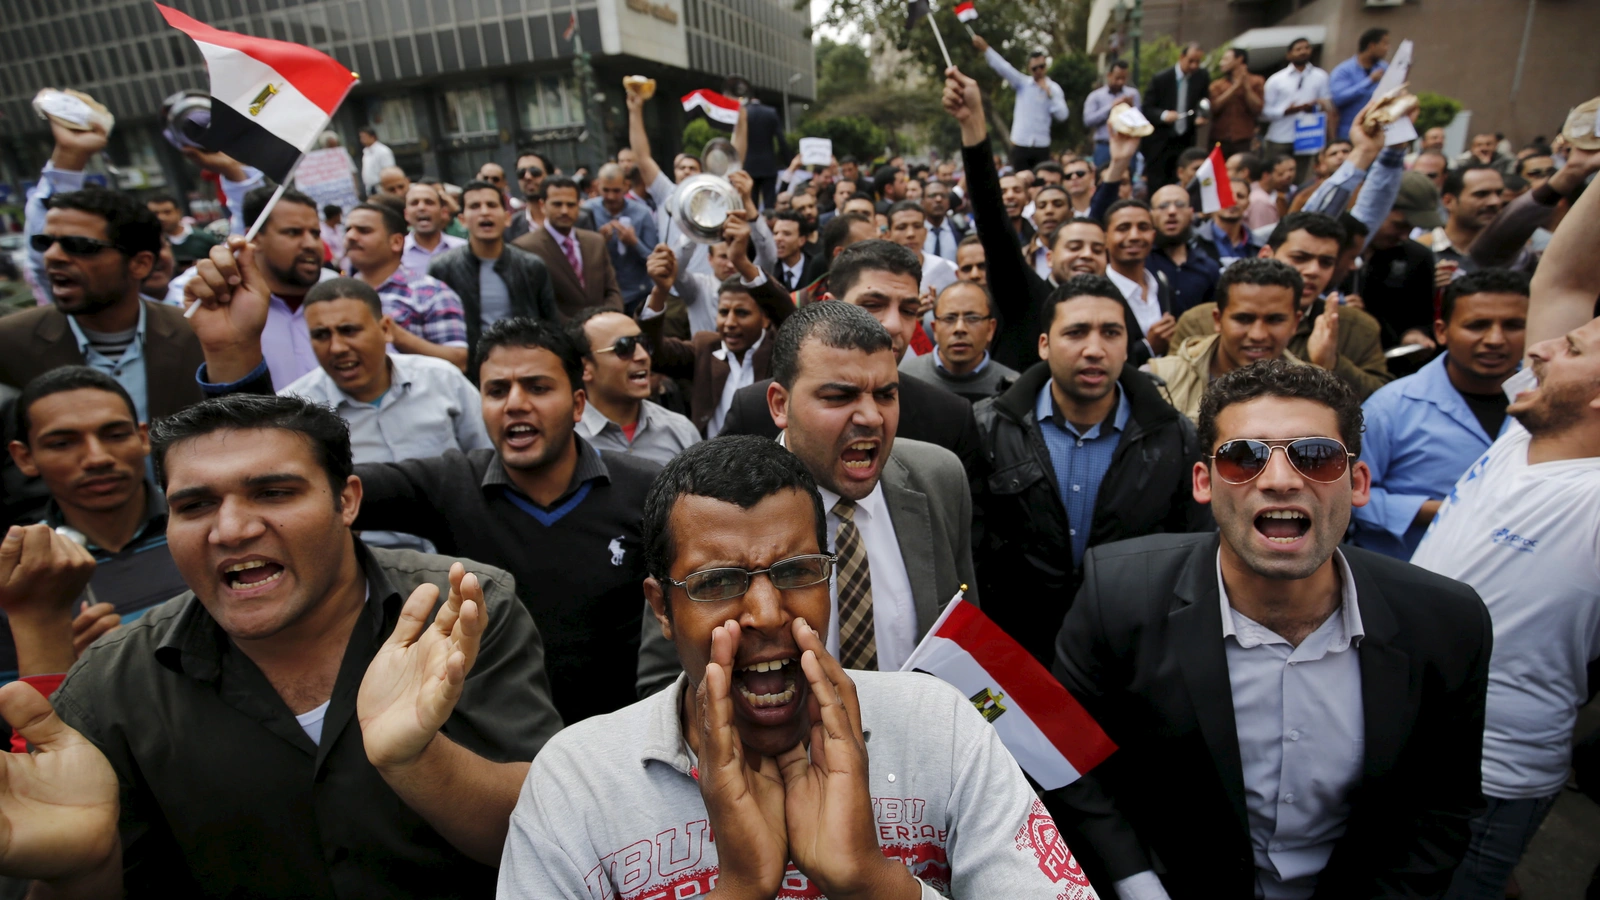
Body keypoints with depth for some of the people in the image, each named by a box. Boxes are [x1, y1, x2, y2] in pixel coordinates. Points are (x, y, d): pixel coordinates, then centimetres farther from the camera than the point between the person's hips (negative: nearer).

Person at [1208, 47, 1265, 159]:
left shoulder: (1256, 82, 9)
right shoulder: (1217, 85, 13)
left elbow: (1257, 109, -1)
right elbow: (1215, 107, -4)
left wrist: (1246, 86, -5)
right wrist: (1235, 86, -6)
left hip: (1244, 141, -1)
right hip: (1219, 141, 1)